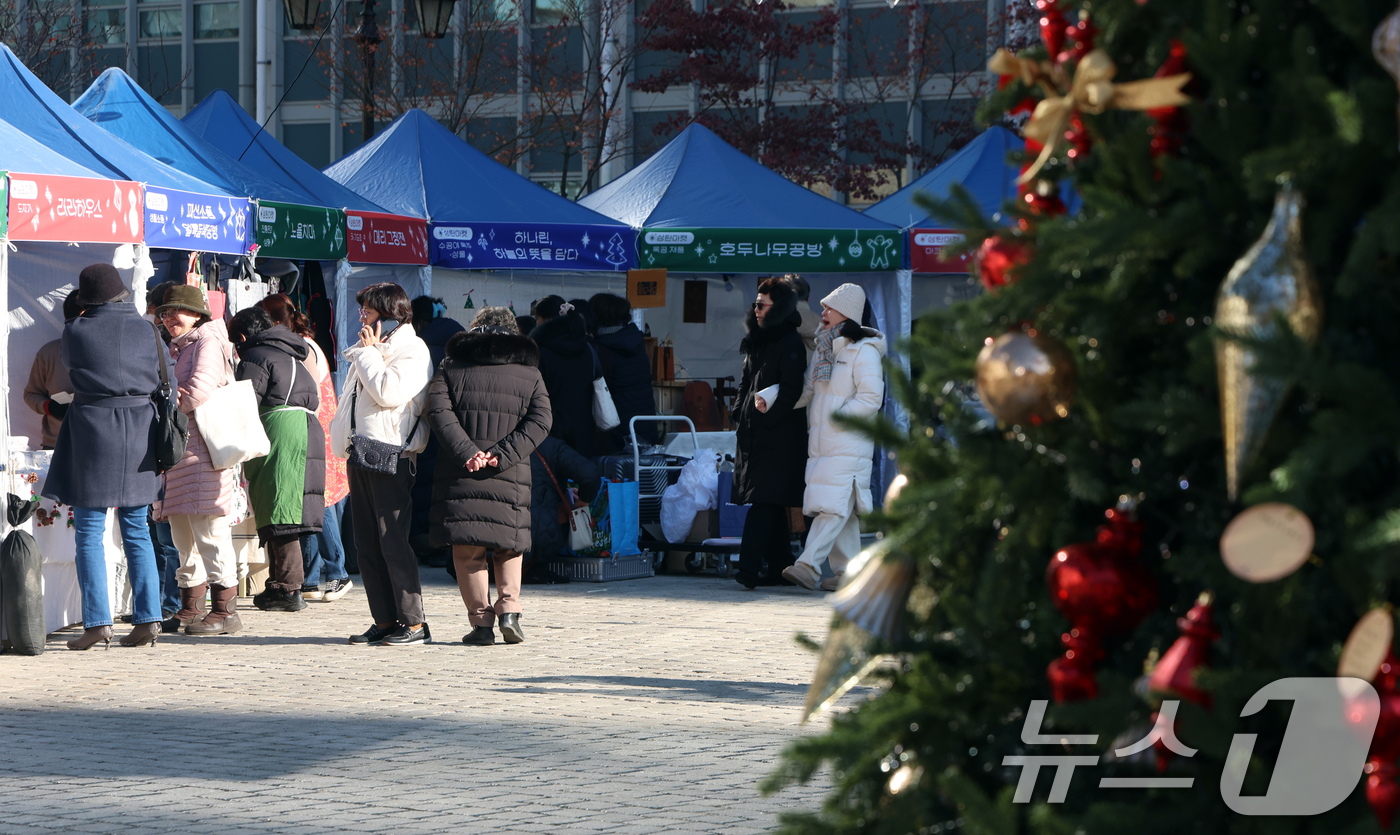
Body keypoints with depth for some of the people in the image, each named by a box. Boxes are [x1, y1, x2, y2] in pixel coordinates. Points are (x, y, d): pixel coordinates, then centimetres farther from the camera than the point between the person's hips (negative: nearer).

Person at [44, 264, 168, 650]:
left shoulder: (75, 332, -6)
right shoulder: (147, 331, 3)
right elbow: (169, 389, 6)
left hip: (92, 430, -3)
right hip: (140, 437, 4)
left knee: (89, 533, 1)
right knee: (137, 531, 11)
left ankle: (98, 622, -5)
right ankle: (147, 619, 6)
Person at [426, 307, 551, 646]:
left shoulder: (451, 368, 9)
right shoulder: (530, 374, 10)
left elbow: (439, 411, -6)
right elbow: (540, 421, -3)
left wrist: (467, 452, -13)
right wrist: (500, 455, -10)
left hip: (460, 476, -1)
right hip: (510, 479, 1)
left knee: (467, 552, 5)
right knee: (509, 548, 16)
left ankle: (481, 621, -1)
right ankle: (509, 609, 0)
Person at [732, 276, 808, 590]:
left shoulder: (791, 345, -7)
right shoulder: (756, 342, 18)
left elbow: (791, 392, -14)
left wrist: (768, 414, -20)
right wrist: (740, 414, 12)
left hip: (778, 437, -8)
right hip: (752, 434, 8)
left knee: (765, 501, -15)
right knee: (771, 505, 9)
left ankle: (750, 566, -23)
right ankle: (779, 567, 13)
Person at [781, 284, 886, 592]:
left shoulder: (864, 351, -6)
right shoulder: (824, 349, 19)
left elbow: (871, 398, -13)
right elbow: (806, 390, 19)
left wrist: (837, 417, -15)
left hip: (849, 445, -8)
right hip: (821, 445, 8)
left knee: (834, 505, -15)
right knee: (841, 510, 8)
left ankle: (809, 565, -24)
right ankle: (847, 570, 10)